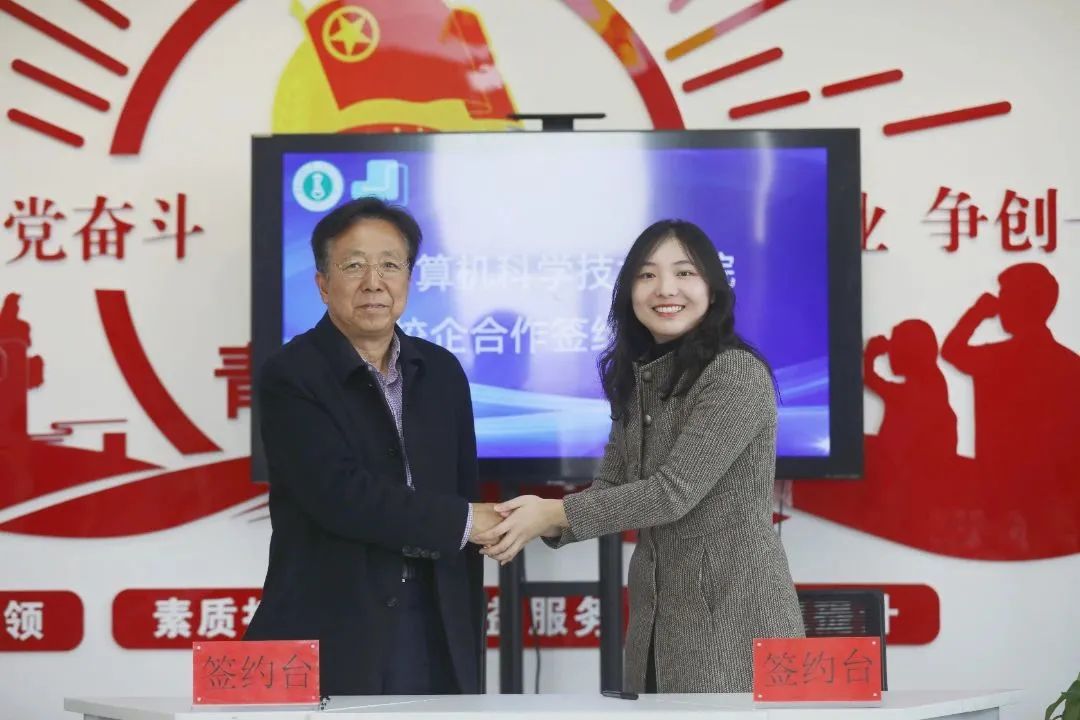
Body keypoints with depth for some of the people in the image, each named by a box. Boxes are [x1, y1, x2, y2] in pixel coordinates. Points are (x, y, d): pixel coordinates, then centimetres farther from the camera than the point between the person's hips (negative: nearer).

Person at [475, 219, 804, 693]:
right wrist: (540, 520, -14)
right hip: (657, 617, 7)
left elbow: (674, 492, -20)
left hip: (734, 612, -7)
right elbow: (609, 488, 6)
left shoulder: (738, 373, -14)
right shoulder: (637, 379, 11)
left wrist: (554, 514, -20)